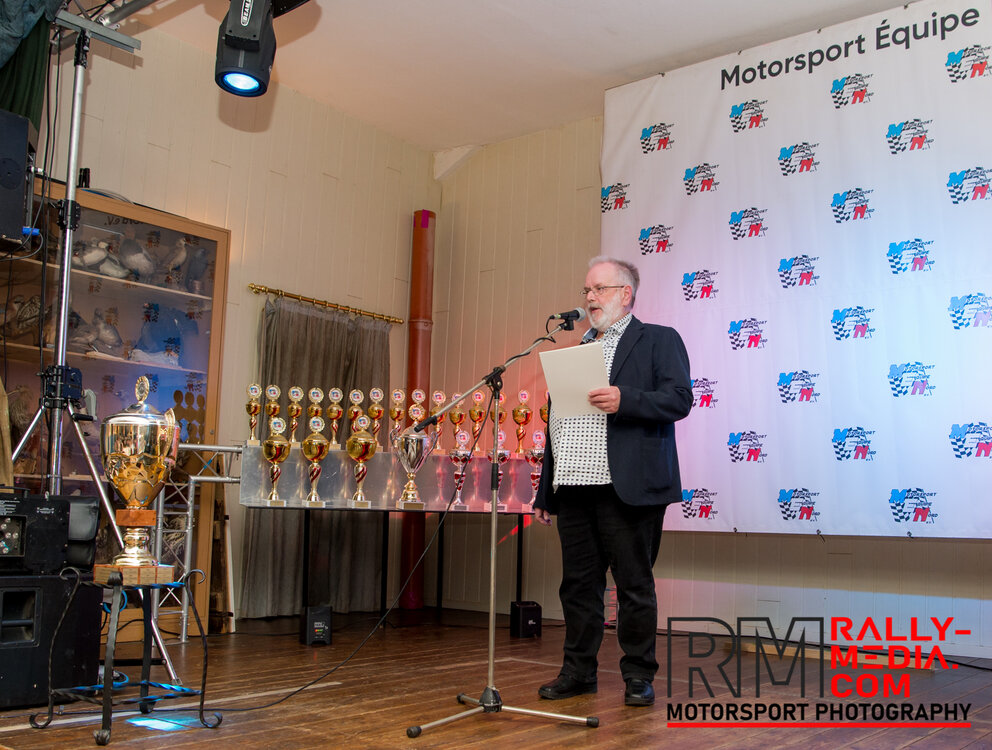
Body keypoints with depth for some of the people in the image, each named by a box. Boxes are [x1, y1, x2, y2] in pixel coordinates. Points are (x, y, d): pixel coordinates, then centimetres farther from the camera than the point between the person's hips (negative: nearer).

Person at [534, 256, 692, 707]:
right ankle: (578, 671, 22)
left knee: (634, 585, 2)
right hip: (573, 489, 6)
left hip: (626, 488, -6)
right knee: (578, 584, 11)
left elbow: (679, 399, -8)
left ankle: (638, 676, 14)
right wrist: (546, 492, 16)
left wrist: (624, 400, -23)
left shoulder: (659, 340, 5)